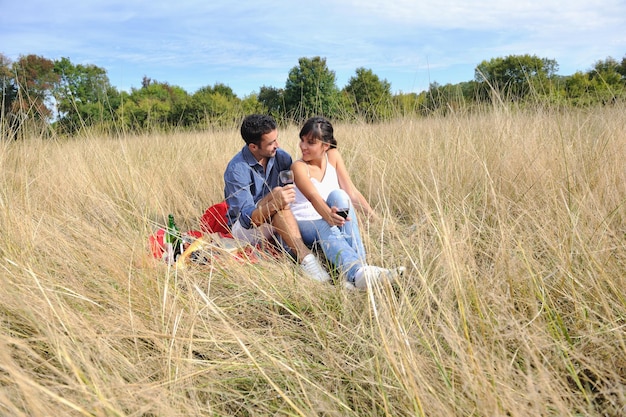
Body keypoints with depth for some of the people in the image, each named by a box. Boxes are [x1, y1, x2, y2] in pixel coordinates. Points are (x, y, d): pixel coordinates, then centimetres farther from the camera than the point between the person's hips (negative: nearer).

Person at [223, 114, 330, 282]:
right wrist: (274, 204, -47)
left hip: (275, 226, 6)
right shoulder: (237, 170, -21)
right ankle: (305, 258, -43)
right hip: (243, 228, -6)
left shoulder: (280, 157, -5)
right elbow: (247, 218, -29)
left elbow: (298, 190, -5)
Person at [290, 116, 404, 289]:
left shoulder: (333, 156, 0)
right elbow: (313, 197, -31)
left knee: (338, 195, -29)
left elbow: (352, 193, -3)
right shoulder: (299, 167, -13)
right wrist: (329, 216, -53)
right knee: (326, 229, -38)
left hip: (332, 222, 3)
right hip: (305, 225, -3)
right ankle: (357, 272, -67)